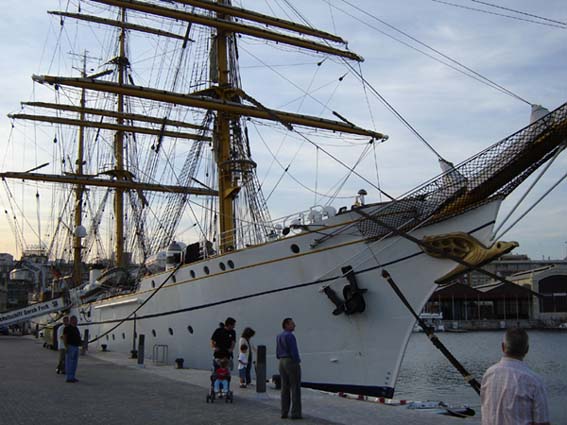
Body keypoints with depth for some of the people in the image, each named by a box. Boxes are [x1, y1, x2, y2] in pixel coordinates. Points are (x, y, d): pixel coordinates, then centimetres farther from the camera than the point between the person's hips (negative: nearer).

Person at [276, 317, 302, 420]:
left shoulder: (279, 337, 12)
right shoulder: (290, 336, -15)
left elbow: (278, 353, 14)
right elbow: (294, 351, -18)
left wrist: (282, 362, 19)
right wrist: (298, 363, -8)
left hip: (282, 363, 8)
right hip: (292, 362, -8)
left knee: (285, 388, 10)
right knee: (295, 388, -2)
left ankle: (284, 412, 9)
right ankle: (295, 413, -2)